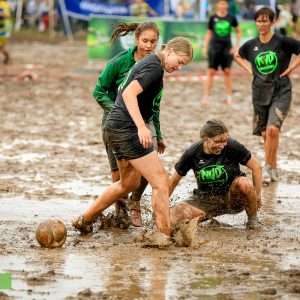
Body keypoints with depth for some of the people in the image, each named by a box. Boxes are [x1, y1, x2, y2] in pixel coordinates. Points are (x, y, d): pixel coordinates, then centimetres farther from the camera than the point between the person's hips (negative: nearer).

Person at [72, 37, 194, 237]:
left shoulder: (147, 62, 18)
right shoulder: (155, 67, -13)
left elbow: (123, 90, 27)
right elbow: (129, 93, -24)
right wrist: (142, 127, -31)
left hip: (115, 127, 11)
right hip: (126, 129, -11)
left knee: (129, 183, 24)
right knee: (161, 182, -11)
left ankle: (85, 220, 30)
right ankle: (166, 235, -13)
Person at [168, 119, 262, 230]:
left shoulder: (232, 146, -16)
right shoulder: (192, 153, -11)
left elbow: (256, 168, -7)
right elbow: (173, 181, 2)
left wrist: (257, 197, -7)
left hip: (233, 197, -1)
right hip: (206, 199, 1)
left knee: (244, 183, -37)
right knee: (171, 218, -25)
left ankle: (252, 218, -7)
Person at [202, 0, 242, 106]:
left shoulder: (231, 18, 2)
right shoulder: (213, 18, 2)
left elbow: (239, 32, 11)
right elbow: (209, 33, 10)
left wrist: (236, 46, 3)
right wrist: (205, 47, 4)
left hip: (227, 48, 1)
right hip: (214, 47, -1)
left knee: (227, 71, 3)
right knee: (211, 71, -4)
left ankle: (229, 96, 13)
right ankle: (206, 96, -2)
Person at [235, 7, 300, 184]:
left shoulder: (283, 42, -9)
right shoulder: (251, 45, 4)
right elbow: (238, 56, 24)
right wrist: (249, 69, 9)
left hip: (280, 92, -5)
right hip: (260, 93, 5)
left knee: (272, 129, -22)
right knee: (265, 134, 10)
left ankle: (268, 168, -11)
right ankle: (274, 169, 27)